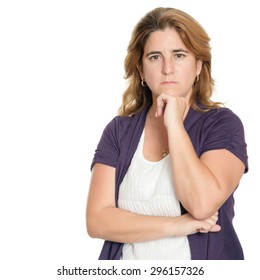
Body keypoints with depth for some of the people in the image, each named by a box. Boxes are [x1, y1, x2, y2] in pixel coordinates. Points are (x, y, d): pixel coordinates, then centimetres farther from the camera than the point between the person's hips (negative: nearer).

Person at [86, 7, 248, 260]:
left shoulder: (222, 123, -7)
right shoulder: (119, 130, -1)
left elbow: (202, 204, -22)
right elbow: (97, 220, -8)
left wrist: (174, 123, -16)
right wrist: (174, 225, -18)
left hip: (201, 256, -1)